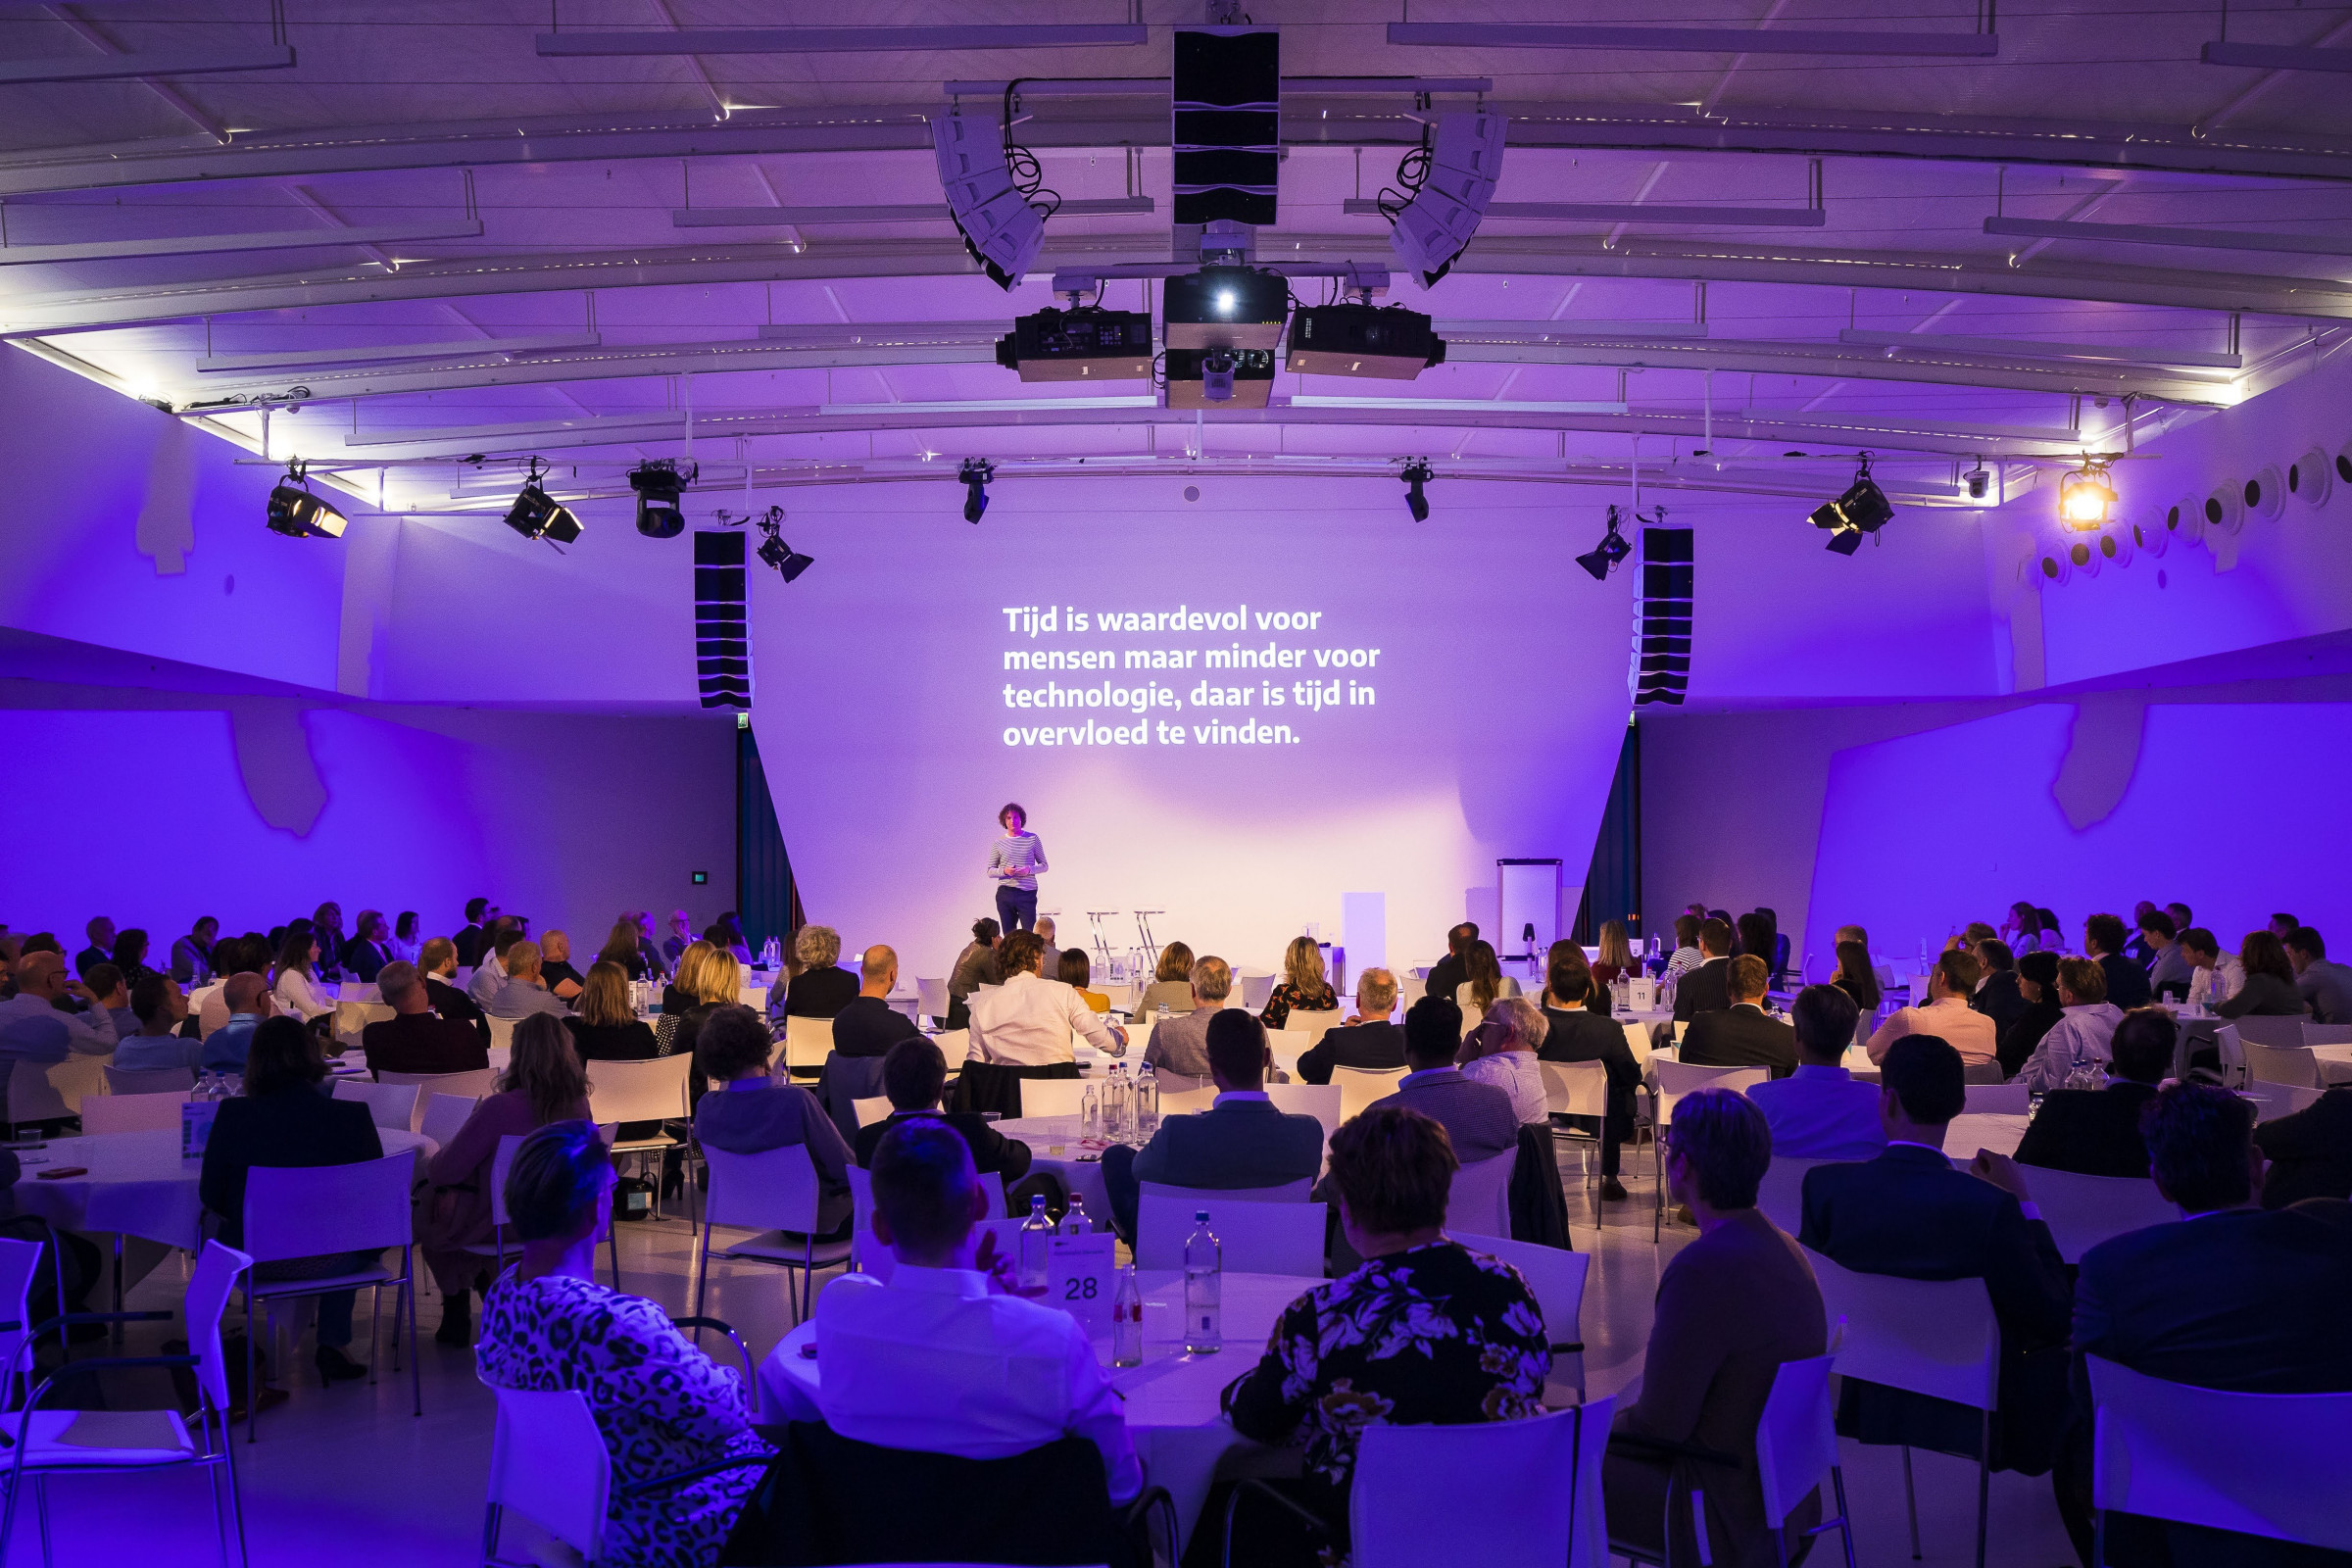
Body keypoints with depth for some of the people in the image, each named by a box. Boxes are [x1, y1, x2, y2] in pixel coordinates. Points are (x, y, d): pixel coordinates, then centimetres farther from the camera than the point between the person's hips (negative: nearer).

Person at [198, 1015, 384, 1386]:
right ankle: (331, 1348, 30)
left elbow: (211, 1195, -3)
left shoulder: (232, 1115, -15)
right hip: (332, 1262, -1)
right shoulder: (352, 1116, -16)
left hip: (258, 1262, 1)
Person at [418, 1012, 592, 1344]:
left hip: (498, 1225, -6)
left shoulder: (499, 1108, -29)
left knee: (426, 1210, 25)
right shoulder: (578, 1104, -11)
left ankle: (457, 1318, 32)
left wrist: (433, 1169, 7)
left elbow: (447, 1168, -19)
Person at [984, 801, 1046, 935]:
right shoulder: (998, 843, 7)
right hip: (1005, 893, 2)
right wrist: (1004, 871, -12)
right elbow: (990, 871, 8)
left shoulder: (1032, 839, 5)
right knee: (1009, 936, 5)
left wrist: (1029, 870, -11)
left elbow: (1044, 866, 9)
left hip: (1027, 893, -1)